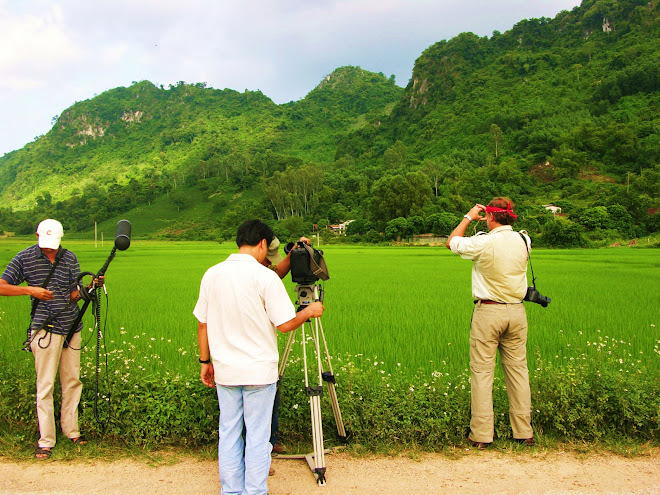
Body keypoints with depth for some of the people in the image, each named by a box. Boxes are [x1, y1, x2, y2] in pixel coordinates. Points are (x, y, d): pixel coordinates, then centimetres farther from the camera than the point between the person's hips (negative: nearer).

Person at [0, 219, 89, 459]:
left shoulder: (70, 258, 9)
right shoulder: (24, 258, -1)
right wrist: (31, 290, -12)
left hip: (72, 328, 4)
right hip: (45, 329, -4)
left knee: (73, 381, 10)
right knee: (45, 386, -2)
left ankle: (71, 431, 23)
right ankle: (45, 441, 7)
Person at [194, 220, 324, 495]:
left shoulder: (211, 274, 1)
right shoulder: (265, 277, -14)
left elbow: (203, 324, 5)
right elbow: (284, 324, -14)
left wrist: (205, 361, 15)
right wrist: (309, 311, 3)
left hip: (225, 370, 5)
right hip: (259, 371, -4)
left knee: (228, 433, 14)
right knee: (257, 436, 7)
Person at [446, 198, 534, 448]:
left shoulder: (483, 243, -13)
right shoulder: (524, 241, 1)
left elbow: (452, 242, 5)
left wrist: (469, 217, 15)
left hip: (488, 312, -5)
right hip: (516, 310, 5)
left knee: (482, 372, 1)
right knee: (518, 369, 11)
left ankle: (481, 434, 6)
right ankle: (524, 432, 19)